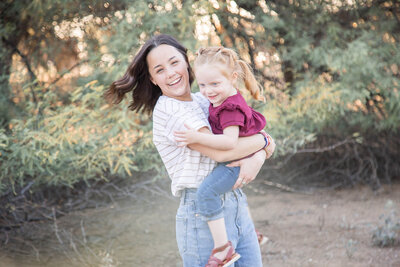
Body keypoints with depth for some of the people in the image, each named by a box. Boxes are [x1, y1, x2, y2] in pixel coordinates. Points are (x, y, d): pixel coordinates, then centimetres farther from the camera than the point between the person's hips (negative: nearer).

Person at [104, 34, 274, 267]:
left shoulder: (203, 101, 12)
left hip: (238, 208, 8)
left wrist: (257, 158, -11)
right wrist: (262, 140, -6)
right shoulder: (167, 110, -12)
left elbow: (257, 140, 11)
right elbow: (221, 151, -22)